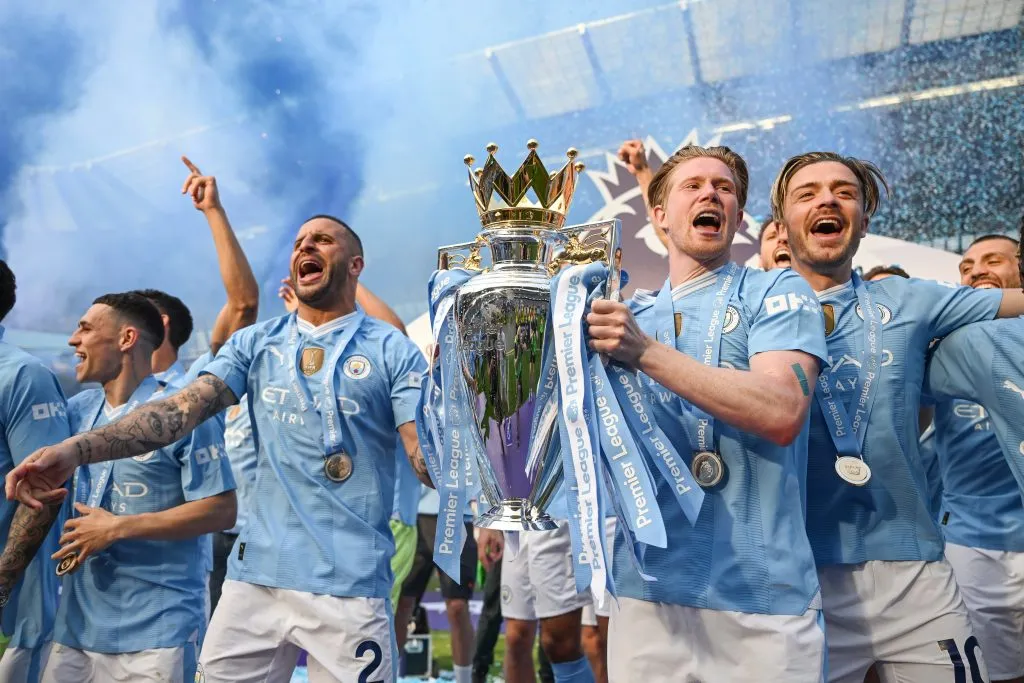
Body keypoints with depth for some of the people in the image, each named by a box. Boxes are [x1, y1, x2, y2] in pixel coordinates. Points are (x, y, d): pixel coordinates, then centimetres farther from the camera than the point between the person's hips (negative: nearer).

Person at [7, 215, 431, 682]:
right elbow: (183, 407, -2)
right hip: (257, 572, 3)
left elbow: (428, 448, -8)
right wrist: (76, 449, -16)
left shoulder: (393, 351, -1)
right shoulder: (256, 343, 9)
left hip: (349, 583, -3)